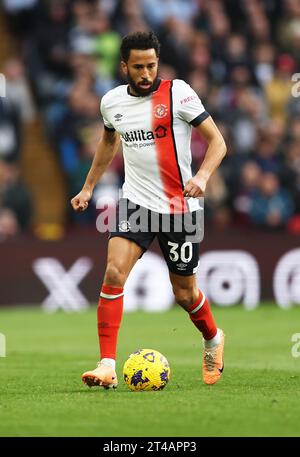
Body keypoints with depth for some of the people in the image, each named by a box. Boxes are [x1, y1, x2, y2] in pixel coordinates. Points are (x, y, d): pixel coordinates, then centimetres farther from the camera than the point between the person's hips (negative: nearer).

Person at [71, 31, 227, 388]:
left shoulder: (177, 92, -10)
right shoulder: (112, 101, 3)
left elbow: (216, 140, -9)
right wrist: (88, 187, 26)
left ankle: (213, 339, 41)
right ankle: (107, 366, -19)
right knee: (114, 272, -20)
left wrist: (203, 175, -26)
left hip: (180, 206, -2)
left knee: (184, 293, 7)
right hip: (136, 201, 2)